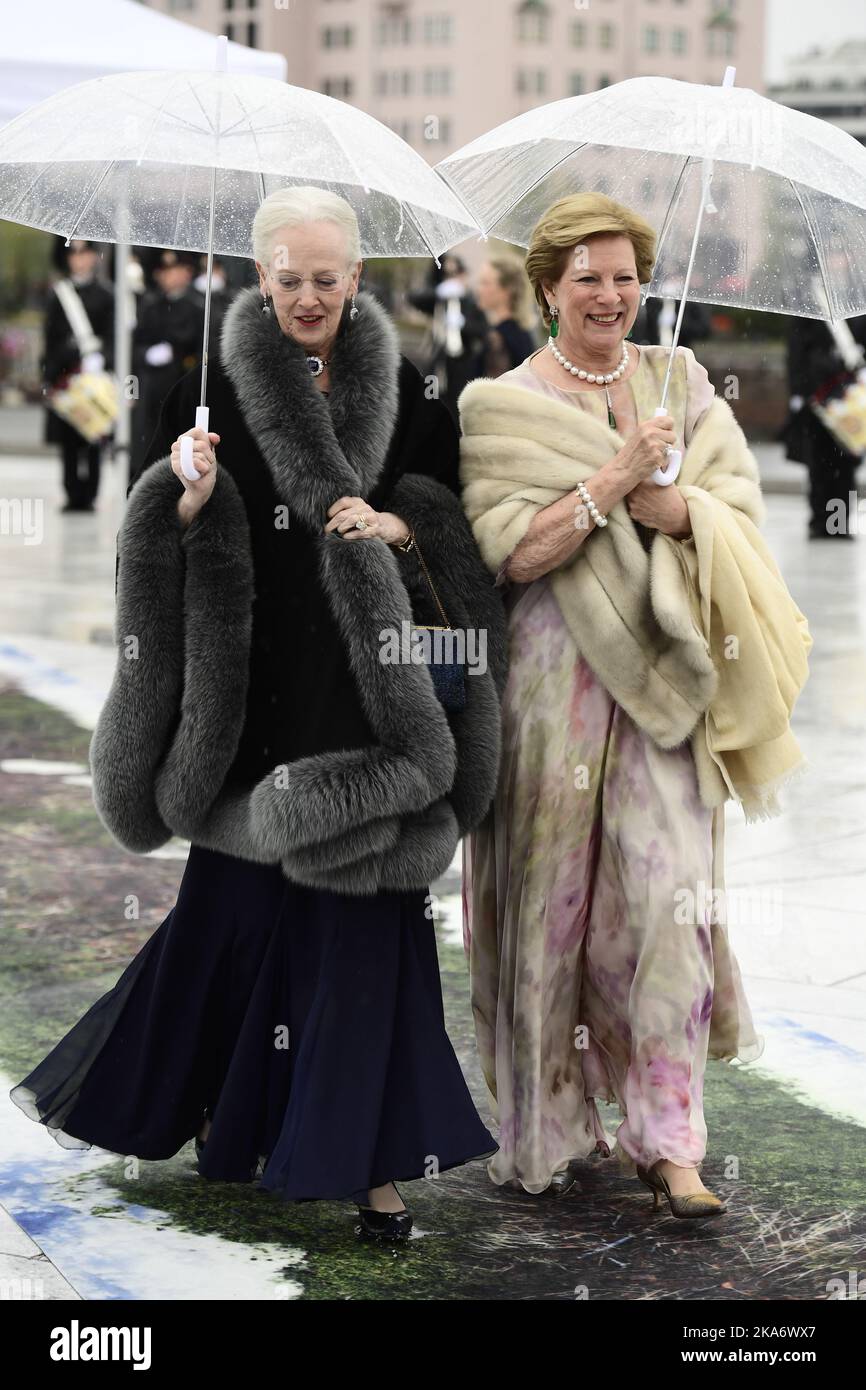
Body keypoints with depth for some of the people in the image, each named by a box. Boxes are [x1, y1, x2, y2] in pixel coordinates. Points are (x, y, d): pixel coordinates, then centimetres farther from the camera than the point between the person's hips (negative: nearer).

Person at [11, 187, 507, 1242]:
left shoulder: (401, 390, 6)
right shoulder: (216, 386, 3)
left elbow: (452, 517, 7)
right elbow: (178, 533, 3)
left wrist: (396, 527, -12)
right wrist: (190, 502, -18)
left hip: (370, 681, 0)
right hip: (255, 687, 0)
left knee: (363, 906, -2)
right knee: (239, 898, 3)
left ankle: (365, 1154, 4)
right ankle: (220, 1098, 27)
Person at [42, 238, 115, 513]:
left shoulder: (105, 294, 2)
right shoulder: (59, 293, 11)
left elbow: (111, 335, -4)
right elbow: (51, 336, 13)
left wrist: (99, 358, -20)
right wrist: (48, 374, 9)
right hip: (64, 374, 3)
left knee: (92, 439, -2)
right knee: (68, 439, 3)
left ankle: (88, 495, 3)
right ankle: (73, 495, 8)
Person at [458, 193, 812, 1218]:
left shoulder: (679, 383, 12)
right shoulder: (498, 406, 2)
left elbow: (739, 510, 3)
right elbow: (507, 552, -9)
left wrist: (662, 501, -14)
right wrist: (615, 476, -16)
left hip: (660, 679, 2)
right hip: (549, 680, -2)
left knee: (669, 895, -6)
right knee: (550, 901, 3)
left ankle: (669, 1143, -2)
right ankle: (547, 1131, 17)